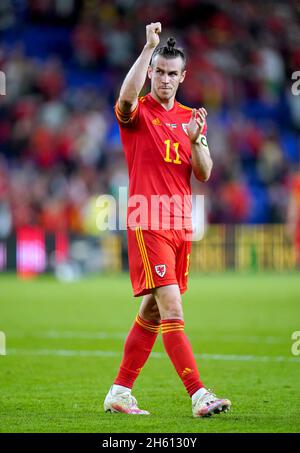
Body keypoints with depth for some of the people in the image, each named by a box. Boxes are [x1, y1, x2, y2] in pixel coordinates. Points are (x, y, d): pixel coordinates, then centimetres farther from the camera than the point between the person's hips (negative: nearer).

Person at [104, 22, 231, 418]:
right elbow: (127, 96, -28)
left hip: (180, 224, 7)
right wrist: (149, 46, -28)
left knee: (152, 312, 11)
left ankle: (120, 392, 21)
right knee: (172, 309, -15)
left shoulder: (191, 118, 15)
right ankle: (199, 396, -22)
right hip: (147, 223, -7)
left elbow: (204, 174, 8)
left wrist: (196, 139, -10)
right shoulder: (137, 112, -2)